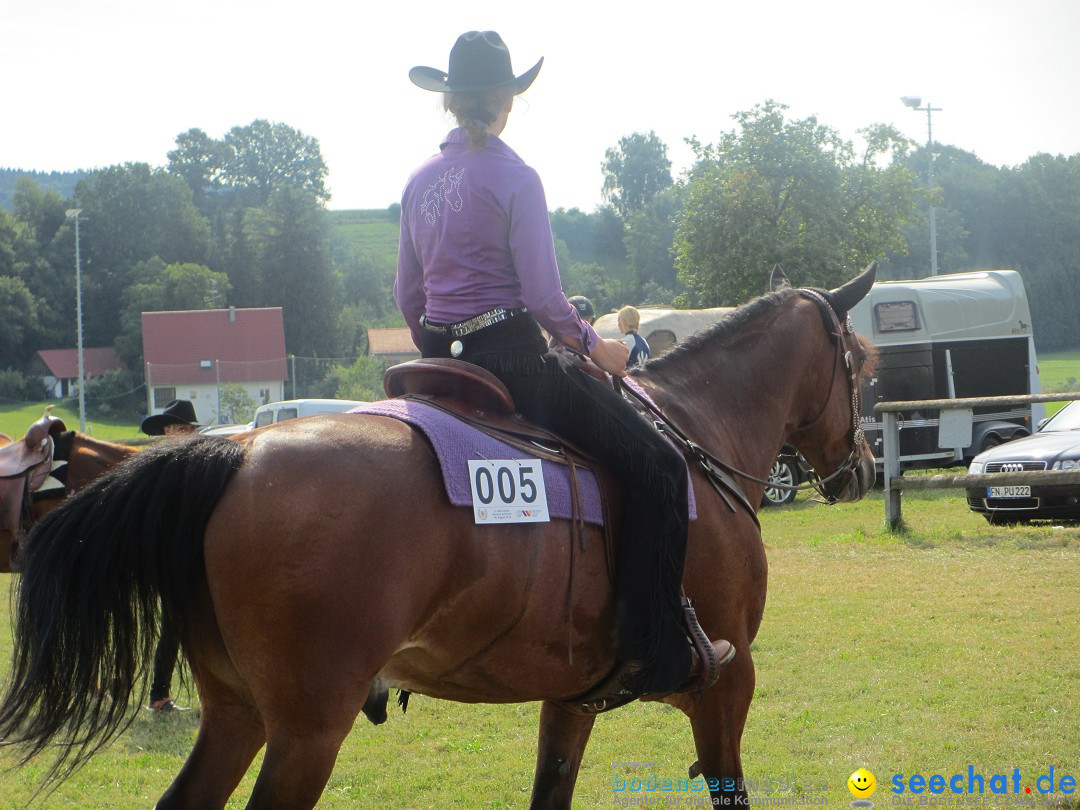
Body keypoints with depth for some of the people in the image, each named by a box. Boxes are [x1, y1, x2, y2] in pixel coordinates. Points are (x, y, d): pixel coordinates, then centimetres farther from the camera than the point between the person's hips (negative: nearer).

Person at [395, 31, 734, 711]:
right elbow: (544, 298, -16)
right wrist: (595, 345, 0)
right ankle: (659, 653, -10)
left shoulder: (421, 181, 10)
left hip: (444, 363, 8)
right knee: (657, 463, -4)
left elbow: (407, 297, 15)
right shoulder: (514, 177, -11)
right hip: (513, 357, -8)